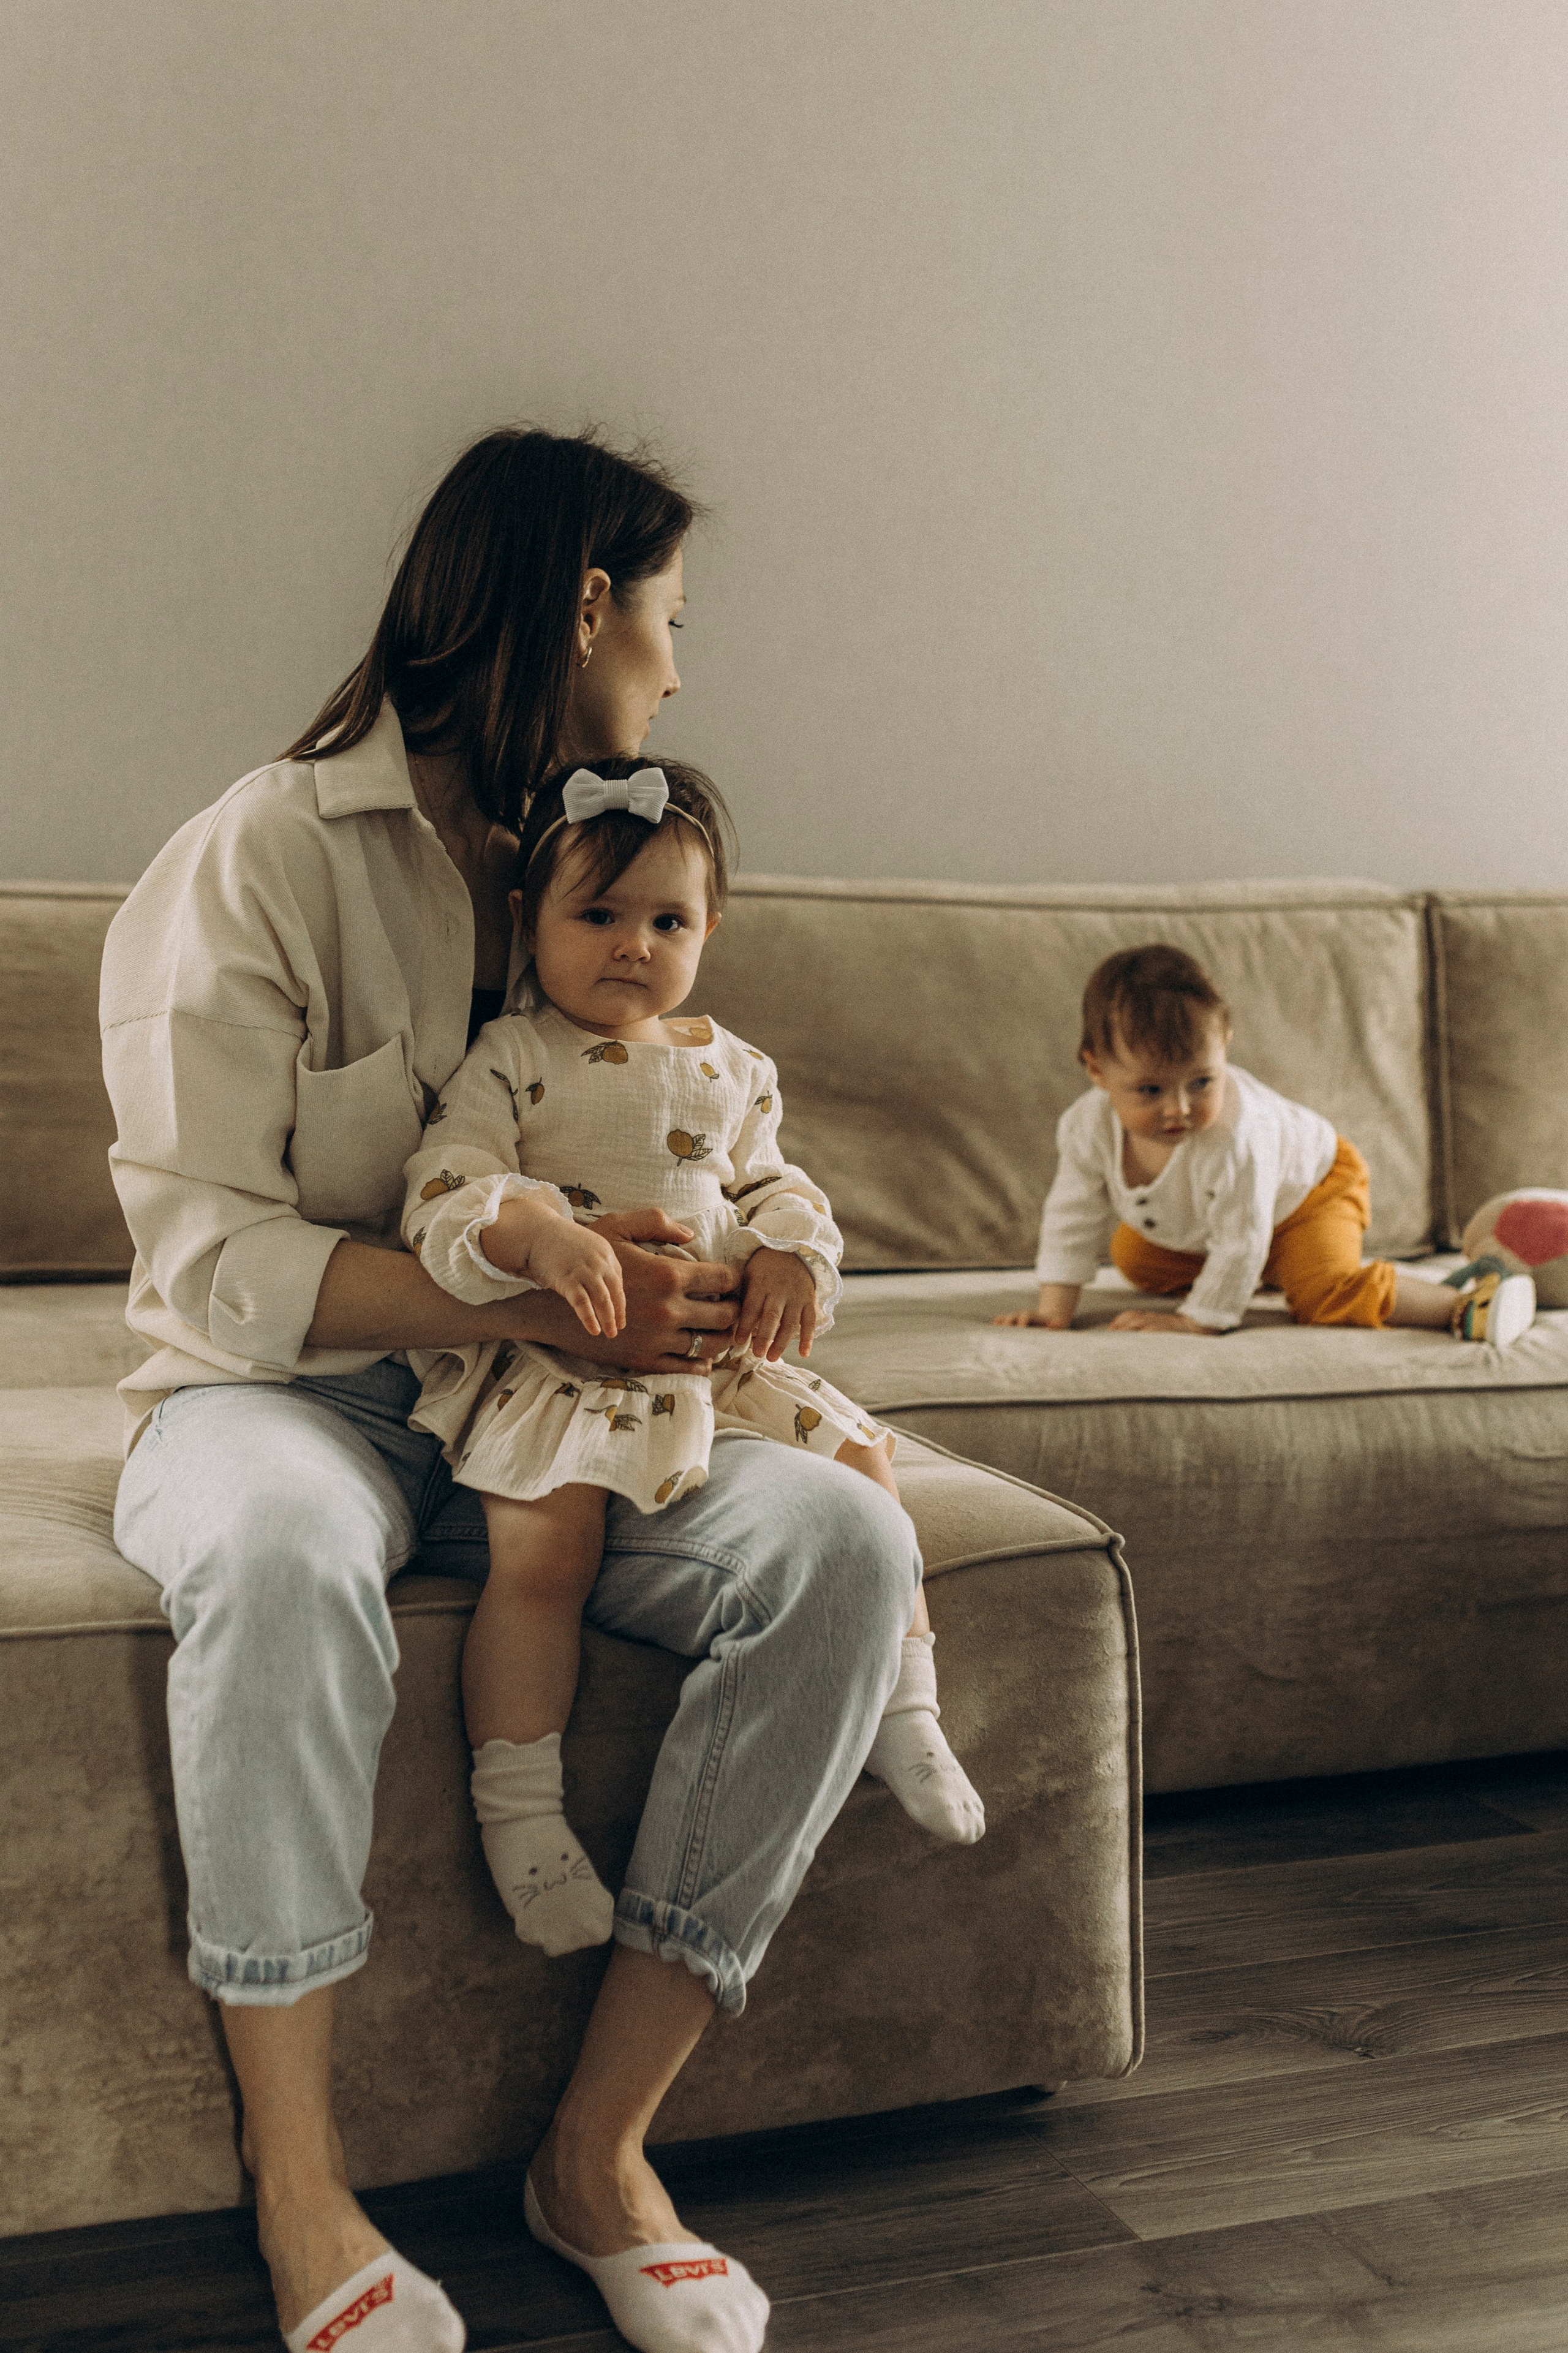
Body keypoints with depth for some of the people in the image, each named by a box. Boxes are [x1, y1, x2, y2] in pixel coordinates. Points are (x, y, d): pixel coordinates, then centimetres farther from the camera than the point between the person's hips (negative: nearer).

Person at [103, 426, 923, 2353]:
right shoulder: (260, 858, -8)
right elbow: (208, 1252, -16)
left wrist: (720, 1279, -4)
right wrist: (533, 1302, -25)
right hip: (281, 1393, -5)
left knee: (847, 1541, -22)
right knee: (287, 1555, -40)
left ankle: (600, 2145, -13)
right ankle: (295, 2186, -19)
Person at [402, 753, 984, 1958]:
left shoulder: (732, 1069, 13)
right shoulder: (509, 1061, -4)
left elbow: (773, 1183, 19)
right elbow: (443, 1194, -13)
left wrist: (792, 1252, -6)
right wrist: (540, 1235, -34)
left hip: (718, 1357, 6)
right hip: (551, 1367, -5)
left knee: (859, 1463, -4)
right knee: (547, 1545, -26)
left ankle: (904, 1716, 11)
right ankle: (519, 1811, -10)